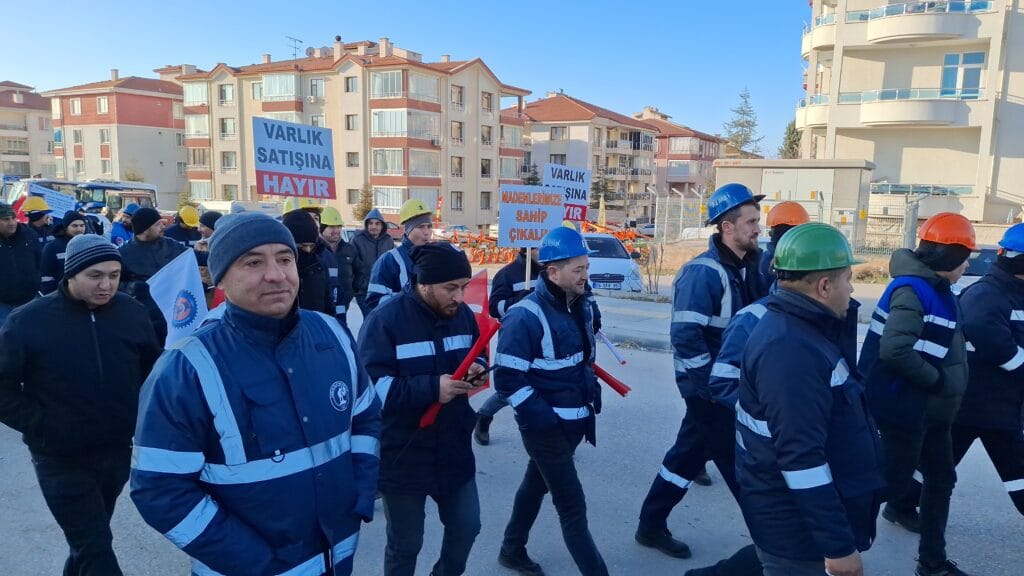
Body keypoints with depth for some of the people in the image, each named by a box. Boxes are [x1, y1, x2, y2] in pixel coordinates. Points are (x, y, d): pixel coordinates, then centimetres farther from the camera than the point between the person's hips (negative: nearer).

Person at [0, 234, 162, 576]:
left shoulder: (131, 312, -4)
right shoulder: (28, 321, -12)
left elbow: (154, 369, 9)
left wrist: (140, 416, -1)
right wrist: (42, 426, -15)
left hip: (119, 452, 4)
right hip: (62, 460, -3)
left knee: (90, 541, 22)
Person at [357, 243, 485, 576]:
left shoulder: (462, 314, -2)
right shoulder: (385, 319, -21)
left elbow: (477, 356, 14)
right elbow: (369, 386, -25)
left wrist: (477, 368, -10)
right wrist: (432, 388, -30)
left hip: (454, 450, 6)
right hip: (402, 456, -5)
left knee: (466, 527, 20)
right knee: (405, 545, 13)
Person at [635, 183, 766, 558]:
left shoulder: (745, 268, 7)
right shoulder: (704, 273, -20)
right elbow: (686, 337, -25)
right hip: (710, 389, -9)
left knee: (688, 455, 17)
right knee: (740, 465, 4)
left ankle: (651, 526, 31)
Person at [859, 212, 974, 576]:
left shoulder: (937, 290, 9)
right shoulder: (913, 290, -22)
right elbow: (895, 350, -32)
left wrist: (945, 381, 2)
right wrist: (936, 379, -19)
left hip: (930, 409, 10)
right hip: (903, 408, -10)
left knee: (941, 478, 18)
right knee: (890, 480, 1)